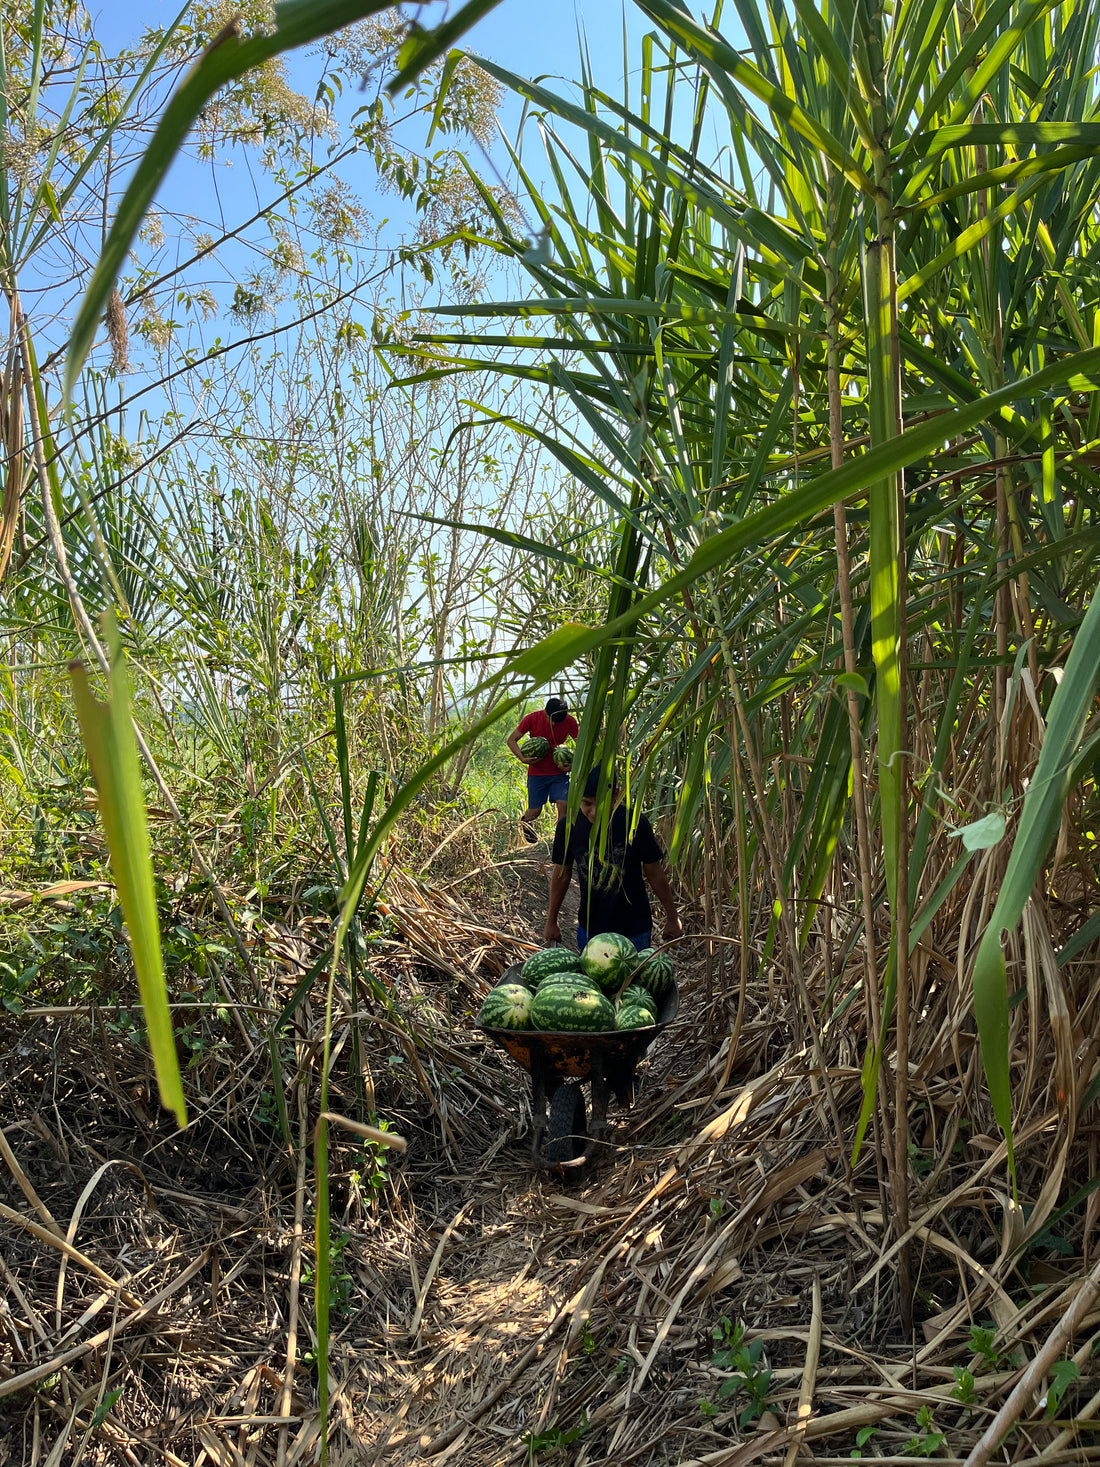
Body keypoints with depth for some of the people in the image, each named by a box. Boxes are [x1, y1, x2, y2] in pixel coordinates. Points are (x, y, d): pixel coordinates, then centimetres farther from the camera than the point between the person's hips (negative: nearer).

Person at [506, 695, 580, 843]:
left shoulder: (570, 721, -11)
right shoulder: (532, 719, -13)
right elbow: (512, 740, -5)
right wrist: (522, 758, -20)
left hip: (559, 773, 1)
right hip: (537, 773, -1)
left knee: (563, 804, -15)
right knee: (535, 811, 4)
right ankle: (525, 821, 39)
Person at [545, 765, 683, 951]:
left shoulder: (636, 824, -16)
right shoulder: (568, 827, -11)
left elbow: (655, 874, -4)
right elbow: (562, 874, 4)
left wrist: (672, 917, 5)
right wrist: (552, 921, 13)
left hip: (634, 930, -2)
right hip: (589, 928, 2)